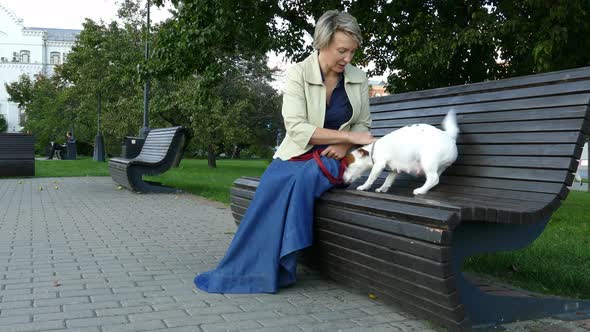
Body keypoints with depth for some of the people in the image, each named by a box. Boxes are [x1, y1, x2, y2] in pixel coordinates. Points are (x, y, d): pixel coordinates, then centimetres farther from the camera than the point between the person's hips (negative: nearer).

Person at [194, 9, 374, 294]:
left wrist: (344, 145, -12)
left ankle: (277, 266, -24)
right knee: (273, 181, -34)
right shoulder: (298, 73, -9)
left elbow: (362, 124, 11)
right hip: (299, 153, -1)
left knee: (302, 178, -33)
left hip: (333, 157, 1)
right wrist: (348, 135, -24)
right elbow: (296, 128, -18)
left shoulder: (359, 79, 1)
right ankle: (248, 267, -23)